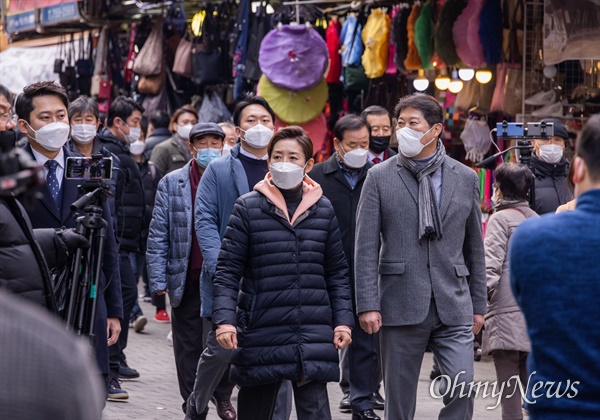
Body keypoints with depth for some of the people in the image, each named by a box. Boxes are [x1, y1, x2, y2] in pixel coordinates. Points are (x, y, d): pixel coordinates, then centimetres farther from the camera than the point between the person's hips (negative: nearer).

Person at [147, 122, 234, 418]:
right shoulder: (171, 183, 6)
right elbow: (158, 235, 4)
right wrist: (158, 280, -2)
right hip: (186, 280, 1)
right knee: (188, 346, 7)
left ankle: (223, 396, 16)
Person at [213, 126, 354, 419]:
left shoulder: (323, 210, 8)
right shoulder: (248, 208, 0)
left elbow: (337, 272, 14)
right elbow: (227, 270, -1)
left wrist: (343, 320, 5)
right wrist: (224, 319, -12)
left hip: (314, 338, 1)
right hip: (262, 336, -1)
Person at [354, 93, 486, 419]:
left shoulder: (465, 178, 8)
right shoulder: (380, 177, 2)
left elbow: (474, 246, 13)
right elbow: (366, 248, -1)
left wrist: (478, 304, 11)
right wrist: (367, 304, -9)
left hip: (453, 306, 1)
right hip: (401, 304, -1)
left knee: (463, 386, -12)